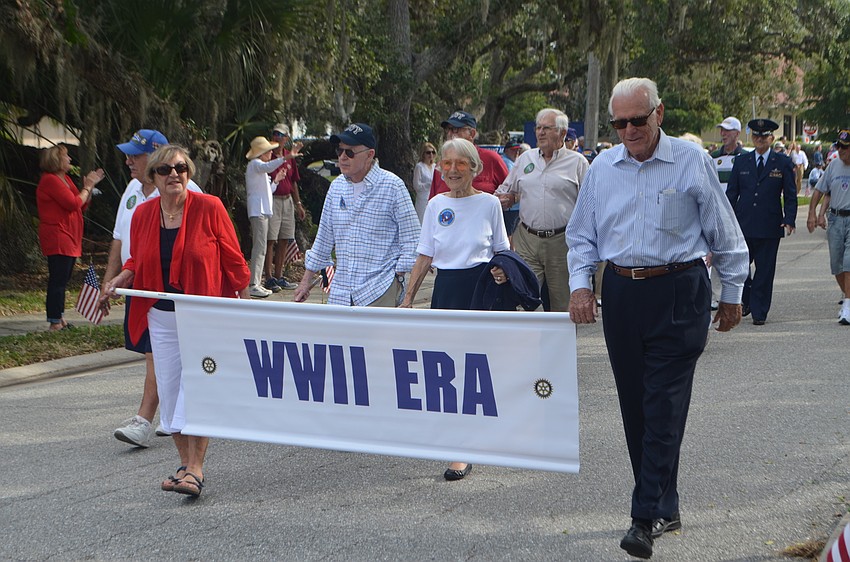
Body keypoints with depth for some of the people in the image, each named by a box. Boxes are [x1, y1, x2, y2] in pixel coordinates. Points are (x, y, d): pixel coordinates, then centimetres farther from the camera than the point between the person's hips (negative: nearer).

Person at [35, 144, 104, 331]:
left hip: (69, 239, 10)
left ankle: (60, 318, 21)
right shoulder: (50, 180, -14)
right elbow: (74, 203, -19)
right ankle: (55, 323, -9)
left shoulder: (65, 179, 18)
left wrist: (90, 187, 8)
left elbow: (82, 206, 19)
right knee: (58, 280, -10)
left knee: (62, 280, 14)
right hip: (57, 239, -10)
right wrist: (87, 188, -6)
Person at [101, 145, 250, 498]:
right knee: (169, 389, 7)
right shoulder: (143, 214, 3)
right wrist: (122, 278, -5)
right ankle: (185, 464, 20)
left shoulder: (209, 208, -9)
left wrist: (243, 299, -6)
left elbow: (233, 259, -4)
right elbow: (138, 261, 14)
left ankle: (195, 469, -9)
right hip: (161, 316, 5)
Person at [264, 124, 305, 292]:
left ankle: (278, 276, 16)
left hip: (287, 201, 7)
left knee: (284, 240, 9)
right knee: (270, 240, -7)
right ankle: (269, 278, -4)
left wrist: (298, 204, 18)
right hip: (272, 200, -7)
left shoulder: (290, 157, 13)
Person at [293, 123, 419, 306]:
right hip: (340, 290, 5)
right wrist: (306, 280, 20)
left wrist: (399, 277, -8)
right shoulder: (337, 186, 11)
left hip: (379, 291, -5)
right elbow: (324, 237, 20)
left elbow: (411, 237, -3)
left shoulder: (392, 186, -6)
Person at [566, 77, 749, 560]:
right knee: (635, 405, 8)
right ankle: (665, 506, 19)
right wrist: (580, 284, 3)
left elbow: (725, 234, 5)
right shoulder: (602, 168, 8)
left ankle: (648, 517, -10)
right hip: (620, 294, 5)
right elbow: (582, 235, 17)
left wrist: (732, 294, 8)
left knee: (664, 406, -9)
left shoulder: (692, 161, -2)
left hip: (678, 294, -4)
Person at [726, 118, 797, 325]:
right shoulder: (741, 162, 10)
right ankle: (747, 301, 25)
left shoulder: (783, 163, 5)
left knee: (765, 270, 1)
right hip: (743, 225, 2)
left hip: (770, 227, -2)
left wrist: (789, 220, -9)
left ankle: (759, 312, 8)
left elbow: (790, 195, 4)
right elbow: (731, 194, 11)